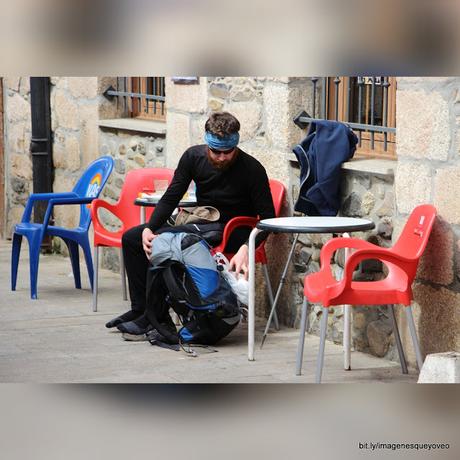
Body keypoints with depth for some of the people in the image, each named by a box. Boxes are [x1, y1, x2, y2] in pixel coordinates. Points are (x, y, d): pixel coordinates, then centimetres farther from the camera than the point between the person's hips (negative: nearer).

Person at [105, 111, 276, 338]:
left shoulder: (252, 170, -20)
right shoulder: (194, 157, -5)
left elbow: (267, 218, -18)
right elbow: (170, 198, 1)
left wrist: (245, 248, -35)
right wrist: (149, 228, -15)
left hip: (229, 232, -7)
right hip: (199, 223, 7)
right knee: (131, 238, 0)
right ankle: (140, 308, 4)